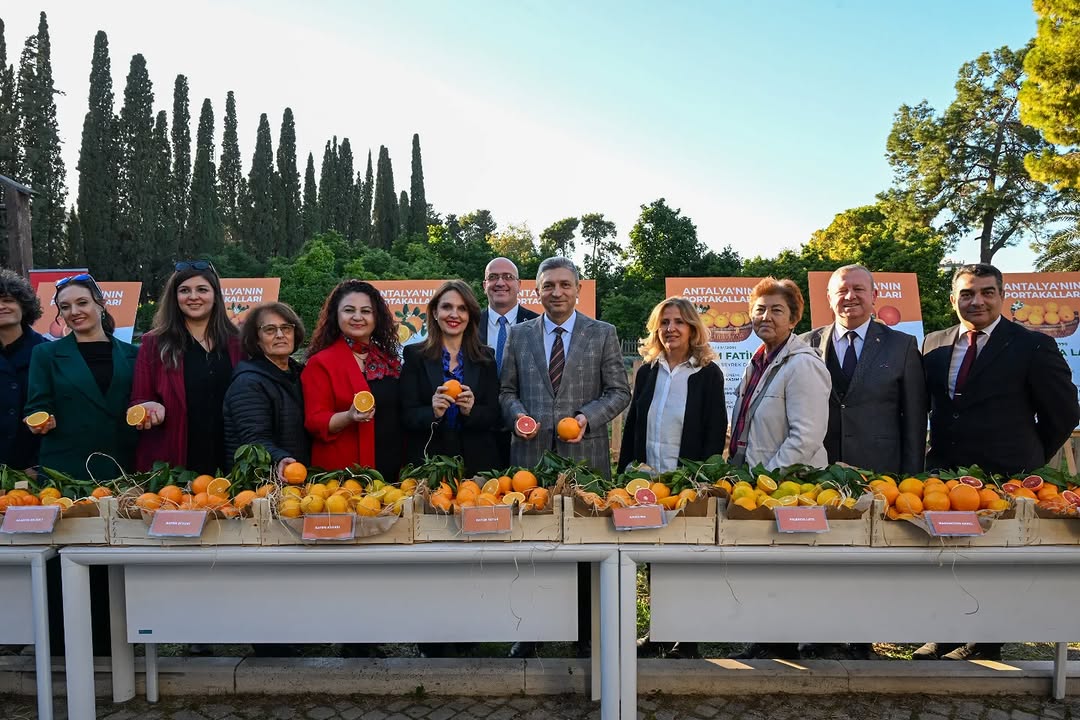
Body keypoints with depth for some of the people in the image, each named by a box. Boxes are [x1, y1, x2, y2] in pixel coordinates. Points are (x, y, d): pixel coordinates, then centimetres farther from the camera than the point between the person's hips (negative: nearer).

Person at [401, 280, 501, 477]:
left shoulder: (486, 357, 5)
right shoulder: (415, 355, 1)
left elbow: (495, 416, 3)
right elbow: (407, 415, -3)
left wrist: (471, 411, -17)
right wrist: (433, 413, -22)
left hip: (477, 462, 2)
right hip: (427, 462, -1)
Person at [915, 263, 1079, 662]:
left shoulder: (1033, 346, -7)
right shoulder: (933, 344, 5)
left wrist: (1029, 459, 5)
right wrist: (936, 458, 10)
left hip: (1007, 477, -4)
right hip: (944, 475, 4)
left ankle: (983, 645, 26)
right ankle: (946, 637, 29)